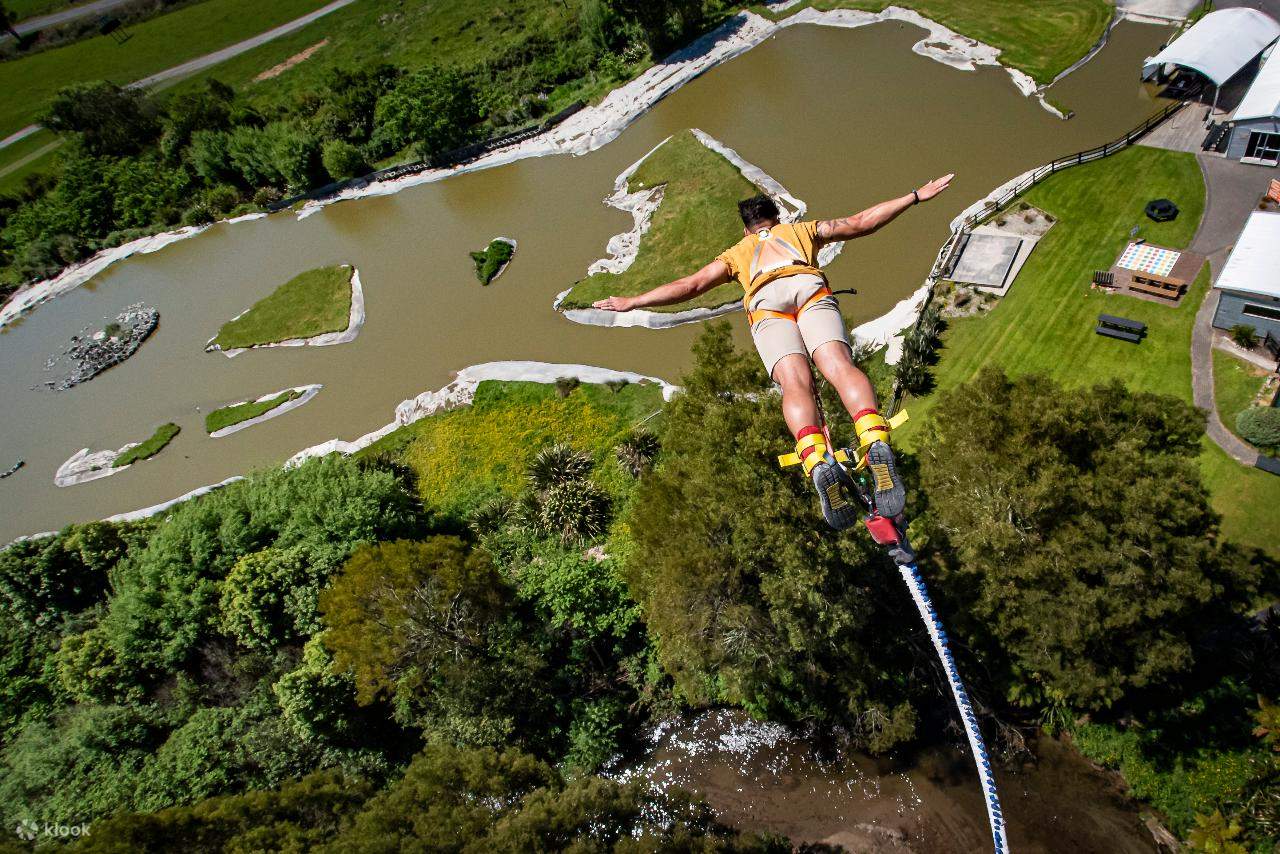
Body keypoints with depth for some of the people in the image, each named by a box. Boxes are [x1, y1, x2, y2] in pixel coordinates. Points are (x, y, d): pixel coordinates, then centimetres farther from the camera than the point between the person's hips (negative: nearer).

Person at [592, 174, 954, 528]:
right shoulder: (802, 229, 41)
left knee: (795, 383, -20)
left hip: (765, 301, 0)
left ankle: (817, 462, -48)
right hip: (810, 287, 0)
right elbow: (861, 222, 35)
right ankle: (875, 442, -50)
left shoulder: (737, 252, 39)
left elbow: (690, 285, 28)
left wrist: (632, 302, 32)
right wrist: (916, 196, 43)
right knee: (839, 366, -21)